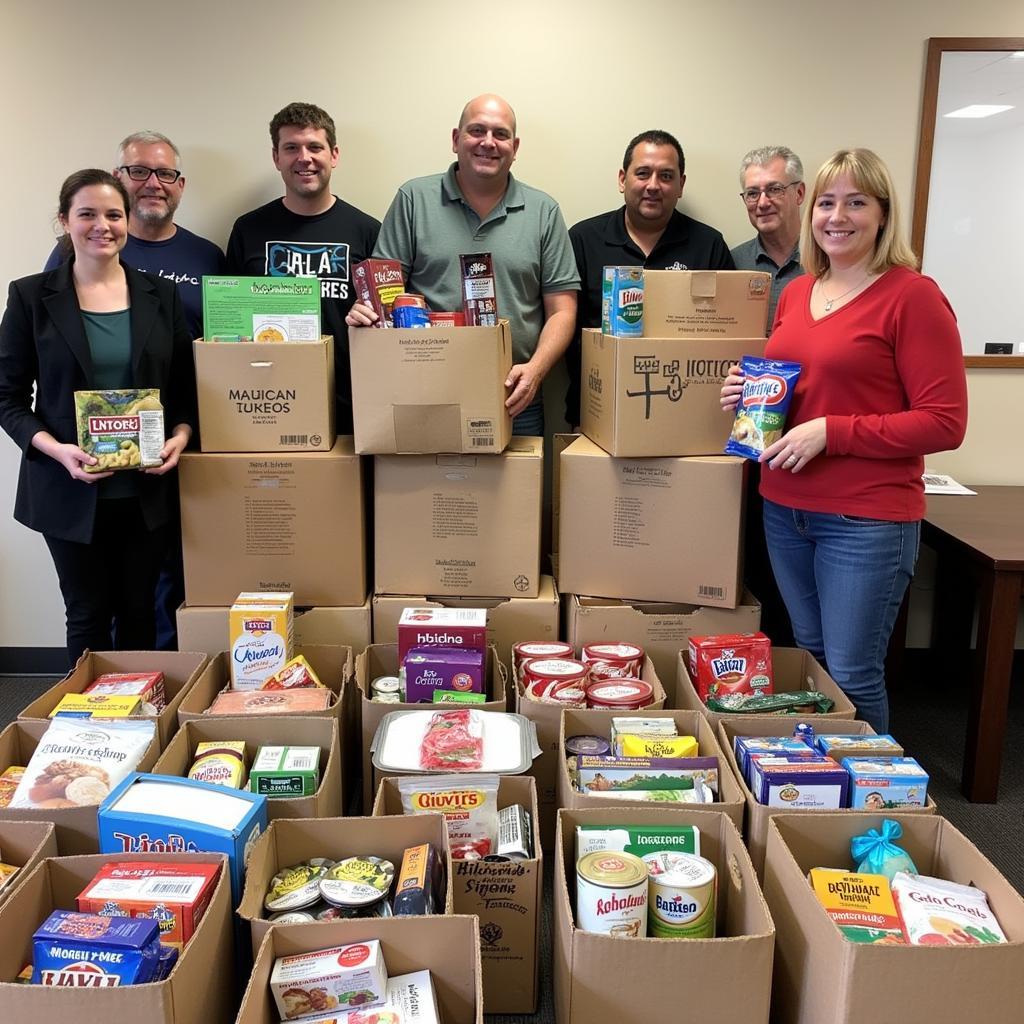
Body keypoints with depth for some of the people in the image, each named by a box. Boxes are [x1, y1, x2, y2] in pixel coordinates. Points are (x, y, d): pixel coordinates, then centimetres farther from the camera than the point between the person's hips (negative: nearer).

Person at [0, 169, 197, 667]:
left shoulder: (161, 295, 6)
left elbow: (186, 386, 9)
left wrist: (180, 437, -10)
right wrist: (56, 449, -17)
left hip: (146, 488, 2)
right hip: (71, 489, -2)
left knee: (139, 611, 12)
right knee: (88, 616, 9)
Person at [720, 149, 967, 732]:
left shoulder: (912, 296, -10)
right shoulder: (795, 294, 10)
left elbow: (945, 422, -13)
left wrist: (829, 432, -19)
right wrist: (749, 395, 2)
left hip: (868, 519, -6)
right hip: (785, 508, 6)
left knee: (852, 678, 1)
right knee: (807, 661, 17)